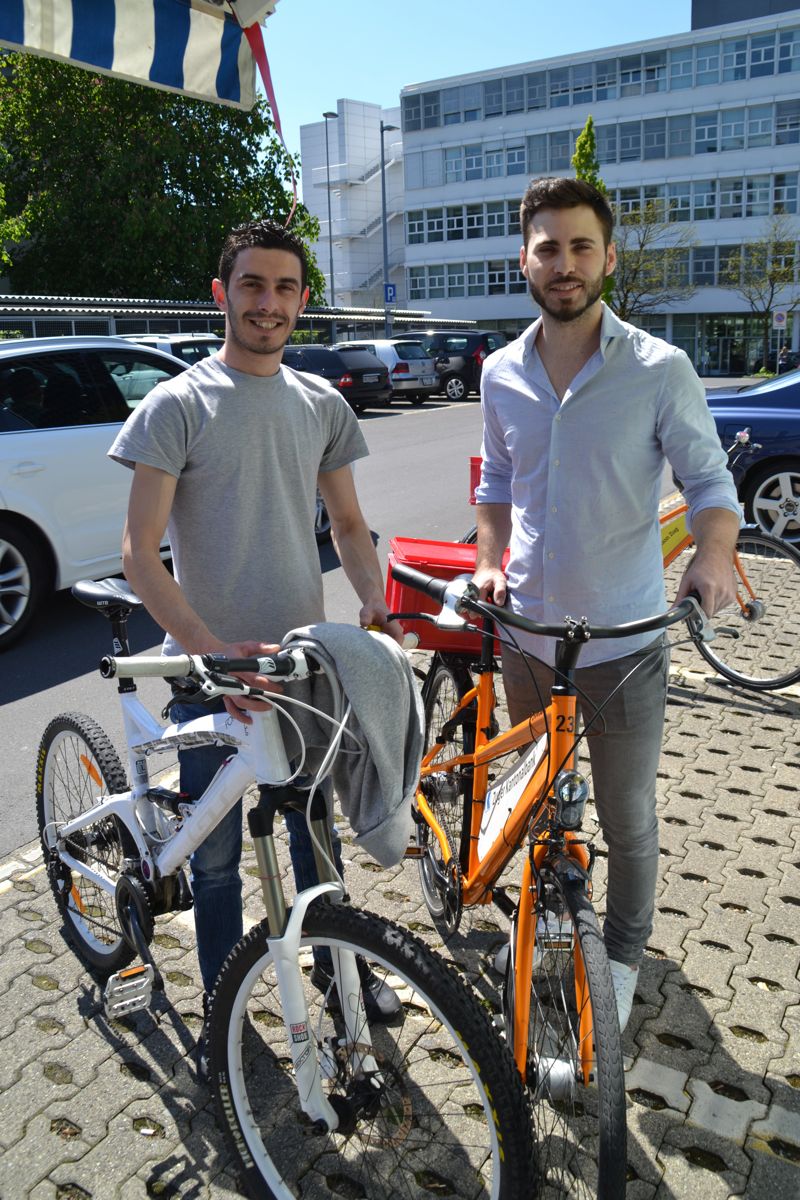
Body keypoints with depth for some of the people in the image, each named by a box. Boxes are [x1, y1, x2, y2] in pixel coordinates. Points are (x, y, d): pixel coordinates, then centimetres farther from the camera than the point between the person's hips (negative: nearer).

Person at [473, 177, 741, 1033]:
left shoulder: (659, 369, -10)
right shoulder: (501, 373, 2)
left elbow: (710, 482, -5)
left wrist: (715, 554, -26)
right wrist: (488, 563, -2)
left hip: (623, 638, -3)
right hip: (527, 631, 4)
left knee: (627, 820, 12)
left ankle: (622, 954, 38)